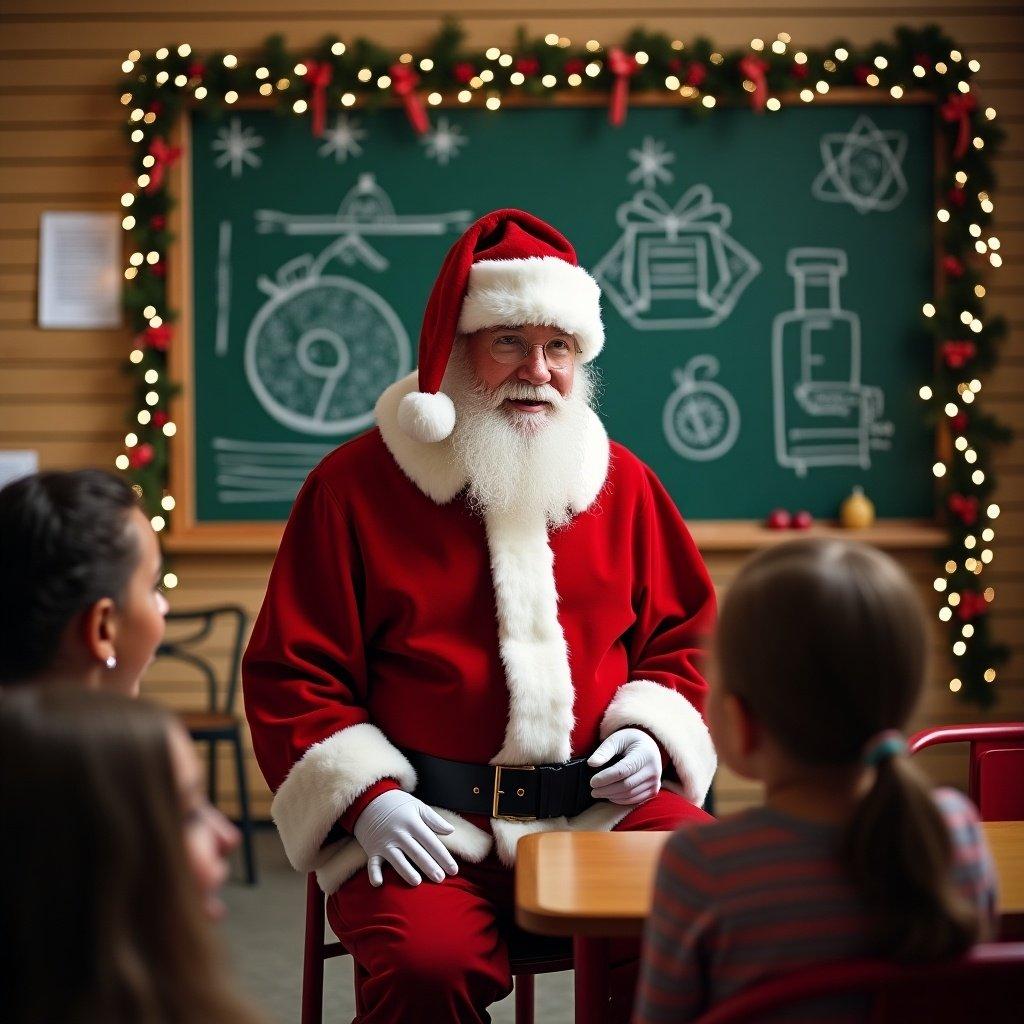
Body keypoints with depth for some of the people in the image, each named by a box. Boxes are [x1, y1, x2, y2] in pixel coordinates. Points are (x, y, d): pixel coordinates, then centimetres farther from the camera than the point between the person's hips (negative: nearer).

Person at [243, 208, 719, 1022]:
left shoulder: (621, 481, 14)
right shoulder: (355, 487, 3)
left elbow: (683, 635, 22)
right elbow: (293, 674, 2)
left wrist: (649, 733, 1)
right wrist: (366, 797, -11)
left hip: (603, 803, 3)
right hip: (429, 821, -3)